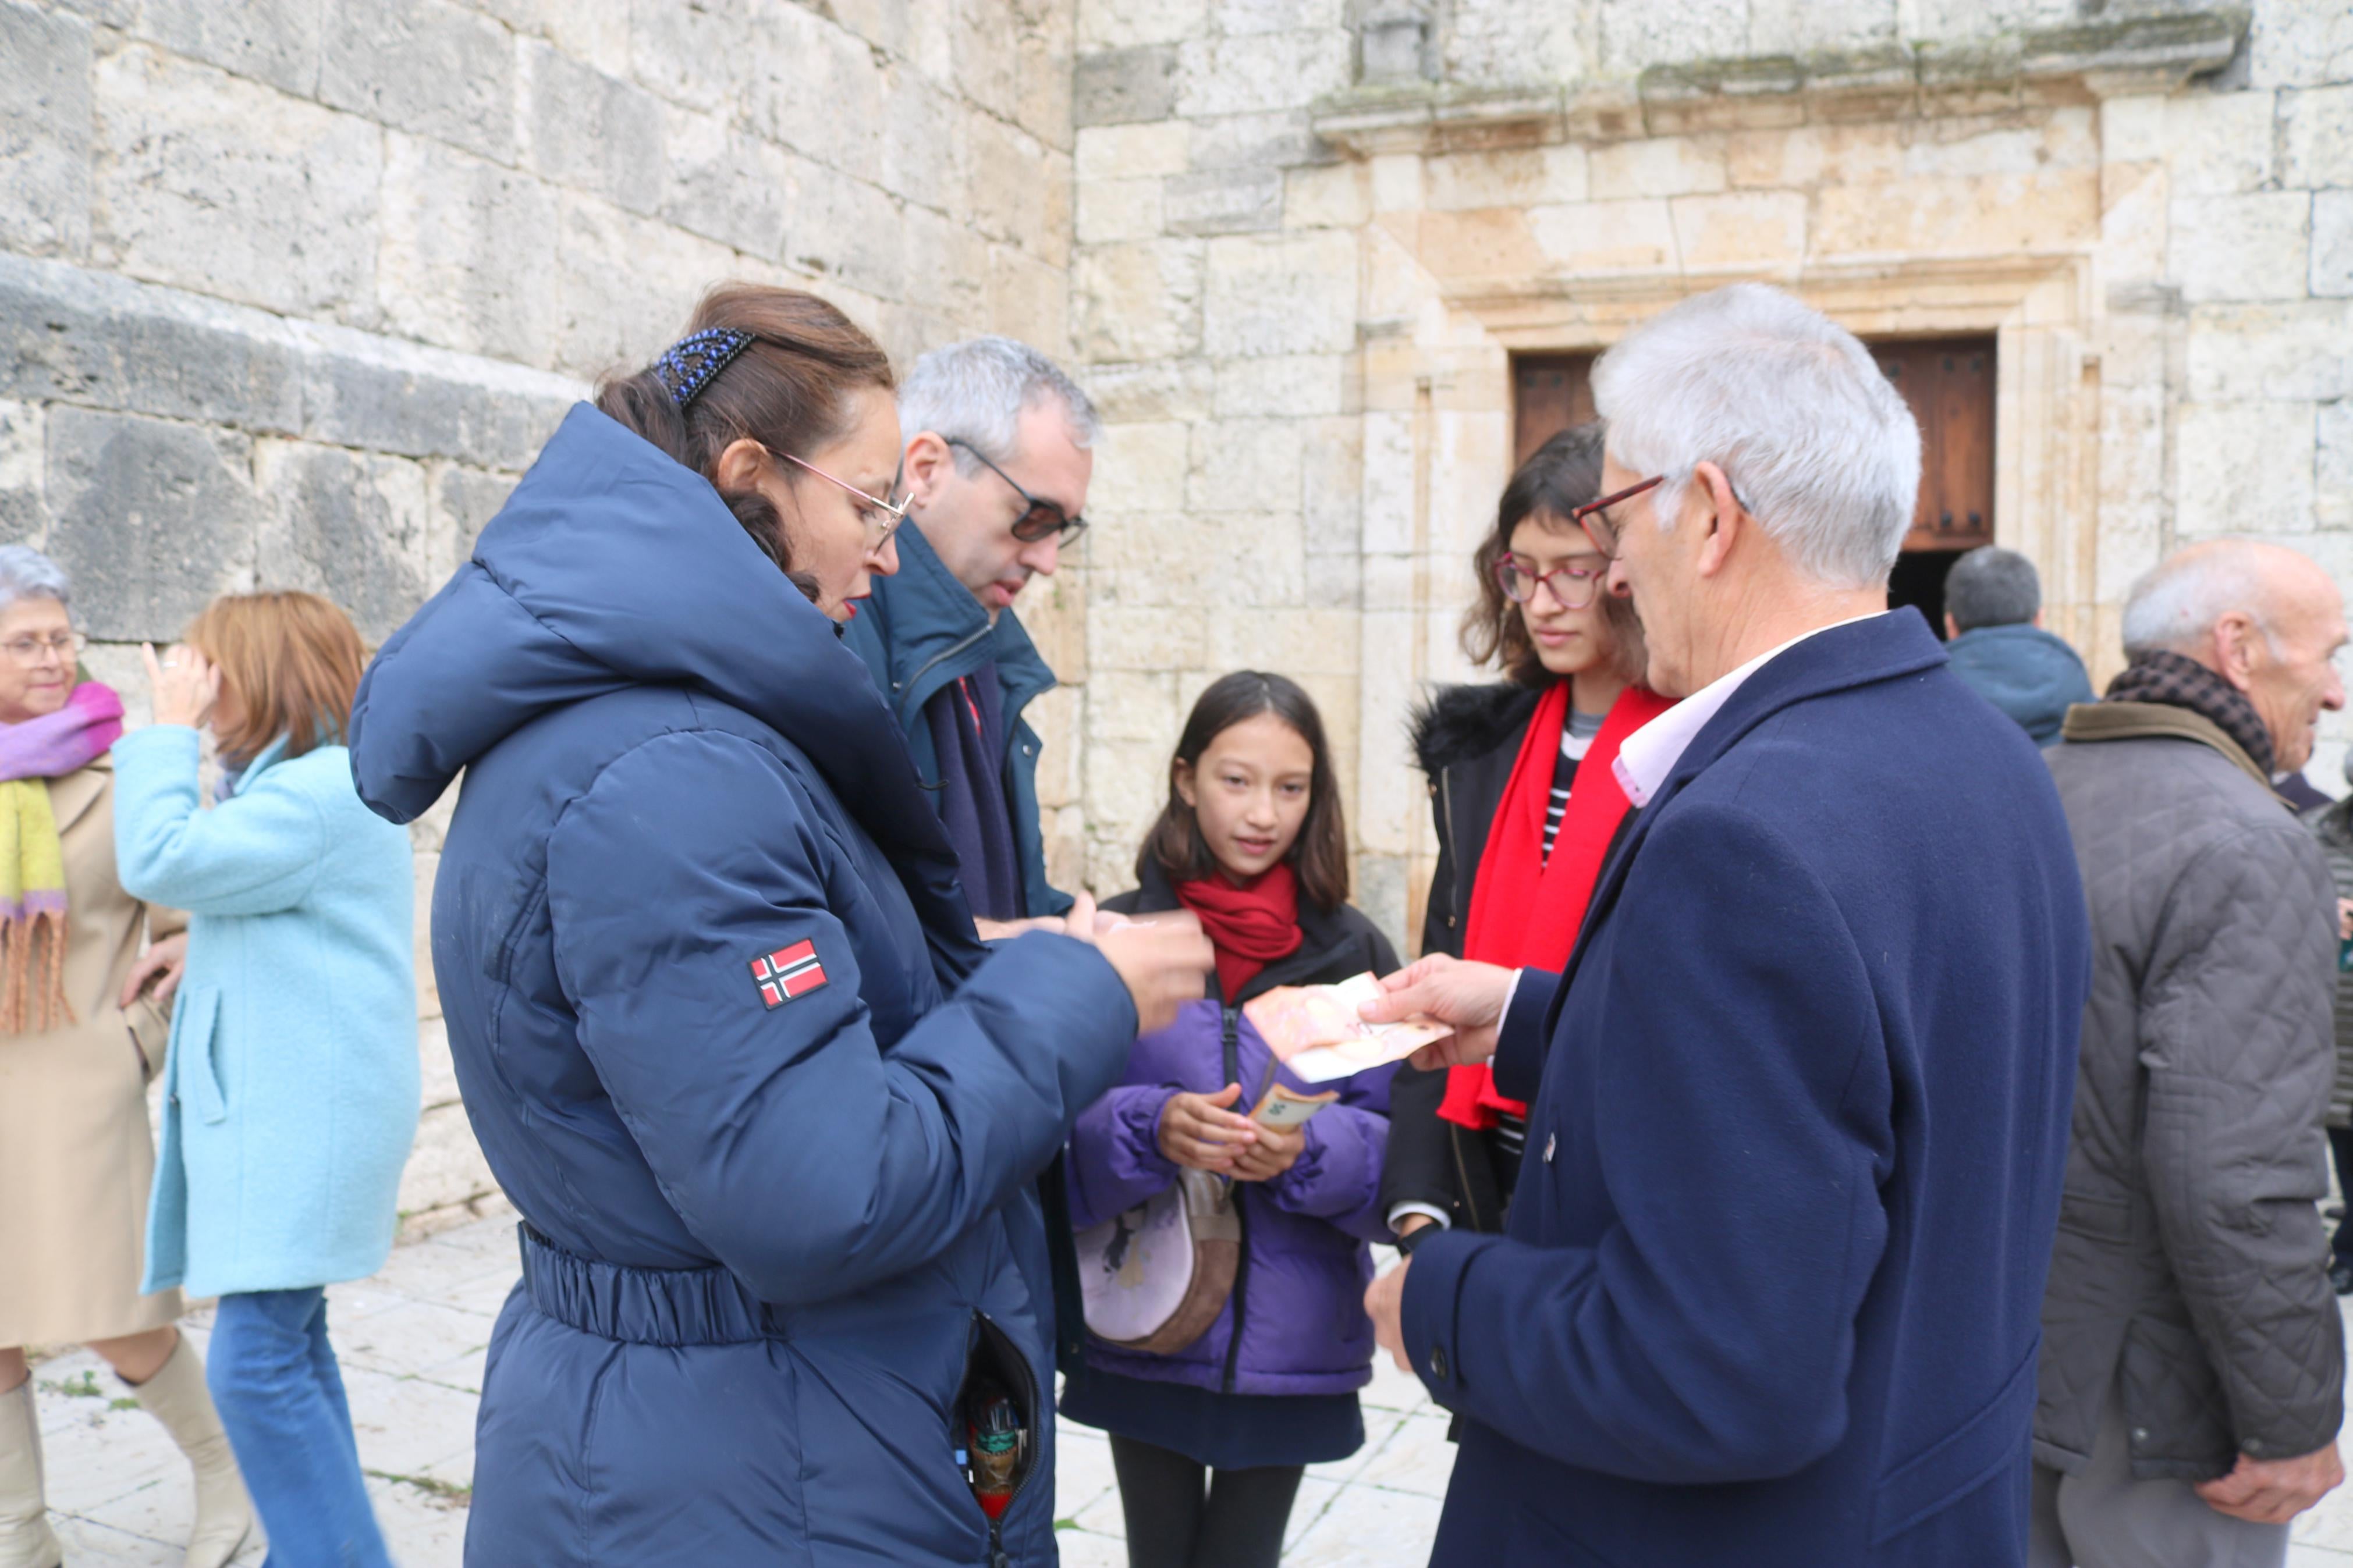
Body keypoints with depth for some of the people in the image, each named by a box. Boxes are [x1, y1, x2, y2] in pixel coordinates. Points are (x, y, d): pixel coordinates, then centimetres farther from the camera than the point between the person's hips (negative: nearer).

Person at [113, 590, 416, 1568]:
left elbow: (160, 865, -20)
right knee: (287, 1346, 16)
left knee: (257, 1363, -12)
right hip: (280, 1110, 11)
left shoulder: (321, 792, -17)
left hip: (303, 1117, -11)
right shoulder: (296, 790, 17)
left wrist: (167, 732, -11)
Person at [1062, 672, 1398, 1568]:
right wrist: (1150, 1131, -26)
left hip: (1291, 1347, 0)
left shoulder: (1353, 953, 0)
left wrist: (1309, 1150, -21)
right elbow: (1064, 1127, -6)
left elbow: (1391, 1144, -2)